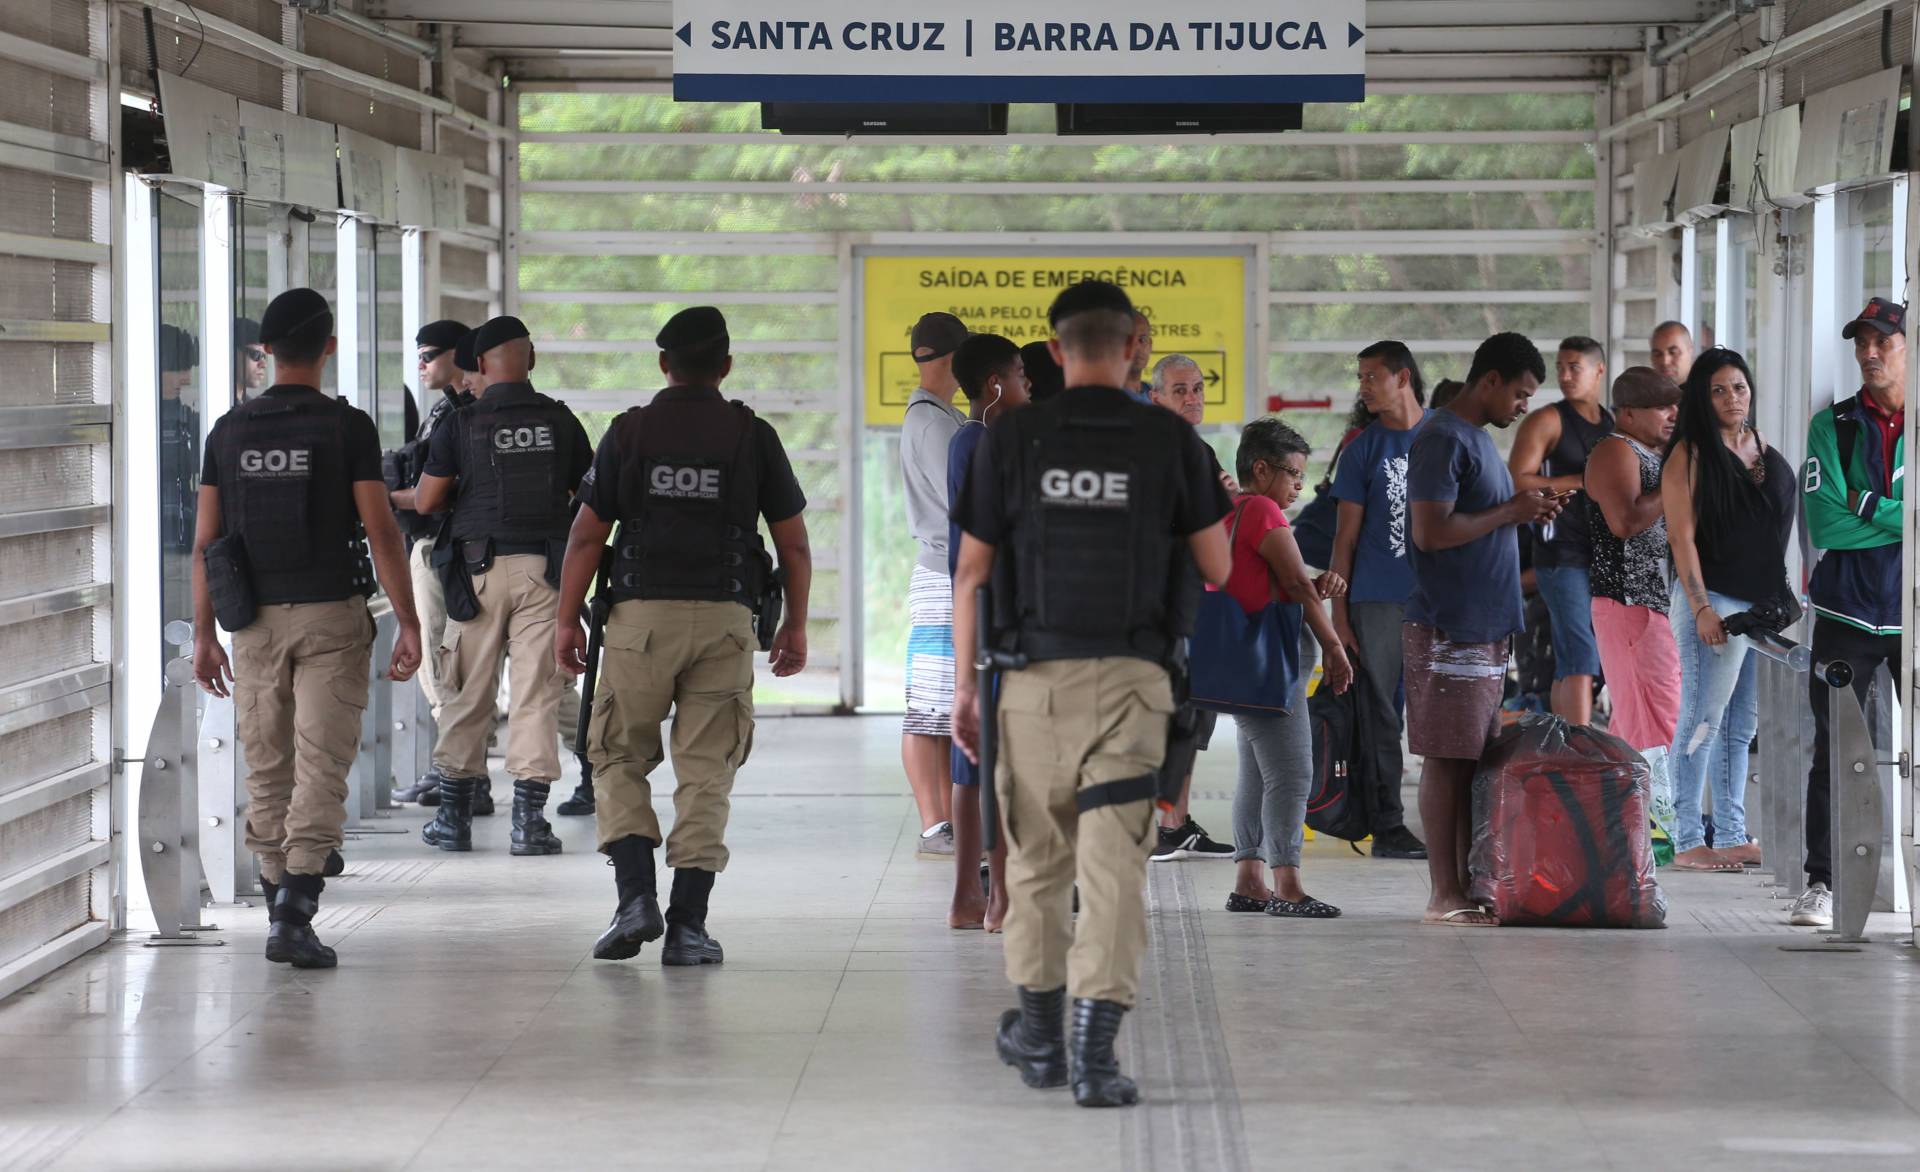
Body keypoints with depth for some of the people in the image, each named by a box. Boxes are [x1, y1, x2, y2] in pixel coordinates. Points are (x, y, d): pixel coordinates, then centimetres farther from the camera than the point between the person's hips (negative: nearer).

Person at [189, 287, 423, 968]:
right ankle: (295, 909, -17)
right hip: (330, 614, -3)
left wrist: (204, 635, 10)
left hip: (255, 620, 3)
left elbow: (205, 542, 4)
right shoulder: (347, 427, -6)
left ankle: (278, 906, 18)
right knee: (321, 767, -5)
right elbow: (380, 531, -10)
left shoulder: (230, 432, 3)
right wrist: (408, 623, -5)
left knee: (267, 771, 12)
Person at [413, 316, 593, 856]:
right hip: (544, 568, 1)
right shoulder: (560, 421, 2)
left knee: (468, 692, 8)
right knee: (537, 691, 1)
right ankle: (529, 819, -4)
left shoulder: (460, 424, -3)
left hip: (479, 567, -1)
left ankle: (454, 816, 14)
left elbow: (426, 502, 0)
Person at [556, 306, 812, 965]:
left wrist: (567, 620, 7)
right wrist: (795, 625, 17)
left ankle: (636, 895, -4)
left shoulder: (629, 433, 1)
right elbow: (793, 543, 6)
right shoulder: (753, 437, 3)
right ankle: (687, 926, 1)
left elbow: (587, 534, 0)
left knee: (619, 759, 12)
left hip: (642, 615, -1)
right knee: (705, 773, 5)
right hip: (725, 618, 1)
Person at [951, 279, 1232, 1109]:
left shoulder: (1012, 439, -1)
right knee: (1113, 868, -3)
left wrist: (964, 682, 9)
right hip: (1131, 679, -1)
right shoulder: (1172, 441, -1)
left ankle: (1041, 1036, 29)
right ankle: (1095, 1055, -11)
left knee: (1037, 861, 17)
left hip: (1036, 675, 1)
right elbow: (1217, 570, 5)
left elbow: (972, 573, 0)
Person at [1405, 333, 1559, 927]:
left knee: (1474, 760, 11)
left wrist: (1526, 511, 11)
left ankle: (1470, 885, 14)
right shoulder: (1442, 440, -13)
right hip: (1448, 627, -10)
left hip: (1485, 626, 10)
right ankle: (1445, 895, -4)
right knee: (1447, 760, -6)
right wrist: (1511, 512, -14)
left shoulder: (1478, 437, 18)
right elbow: (1430, 532, -21)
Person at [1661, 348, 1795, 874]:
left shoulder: (1764, 452, 15)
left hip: (1763, 605, 7)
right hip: (1715, 603, -7)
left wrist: (1786, 596, 14)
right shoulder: (1691, 454, -5)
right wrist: (1701, 608, -16)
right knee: (1703, 720, -6)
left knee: (1741, 726, 9)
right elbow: (1682, 535, -10)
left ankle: (1731, 835, 14)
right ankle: (1687, 841, -4)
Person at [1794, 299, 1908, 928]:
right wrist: (1901, 519, -10)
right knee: (1834, 753, 2)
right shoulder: (1832, 426, 6)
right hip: (1848, 614, 0)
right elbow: (1824, 524, -7)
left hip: (1913, 613, 0)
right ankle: (1821, 883, 8)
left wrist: (1865, 508, -13)